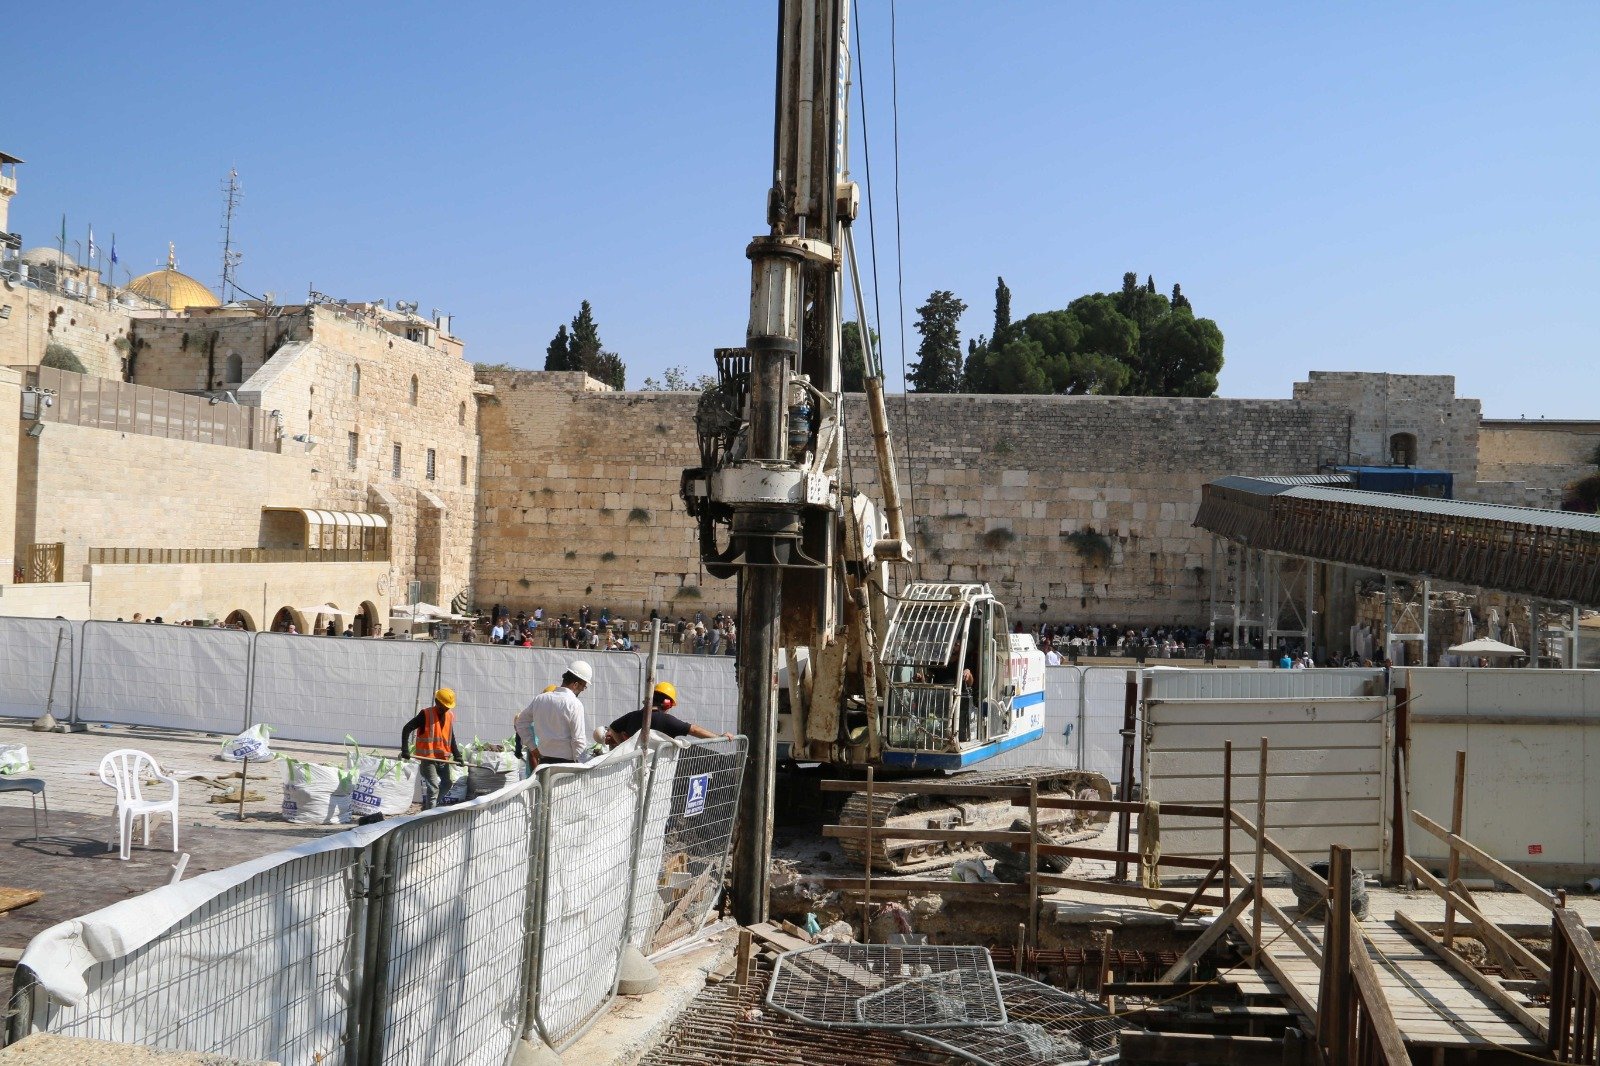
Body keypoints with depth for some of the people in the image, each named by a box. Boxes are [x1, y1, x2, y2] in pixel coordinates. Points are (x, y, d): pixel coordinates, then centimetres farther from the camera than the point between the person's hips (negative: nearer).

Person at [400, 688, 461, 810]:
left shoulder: (450, 716, 5)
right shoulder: (425, 714, -13)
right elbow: (407, 729, -13)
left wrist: (456, 754, 7)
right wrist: (405, 750, -20)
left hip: (443, 757, 7)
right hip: (428, 757, -7)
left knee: (447, 783, 15)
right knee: (433, 788, -11)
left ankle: (428, 806, 30)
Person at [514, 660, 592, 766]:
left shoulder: (540, 698, 6)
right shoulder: (575, 705, -12)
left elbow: (521, 722, 18)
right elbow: (578, 740, -13)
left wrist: (532, 747, 19)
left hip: (544, 760, 6)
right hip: (566, 761, -6)